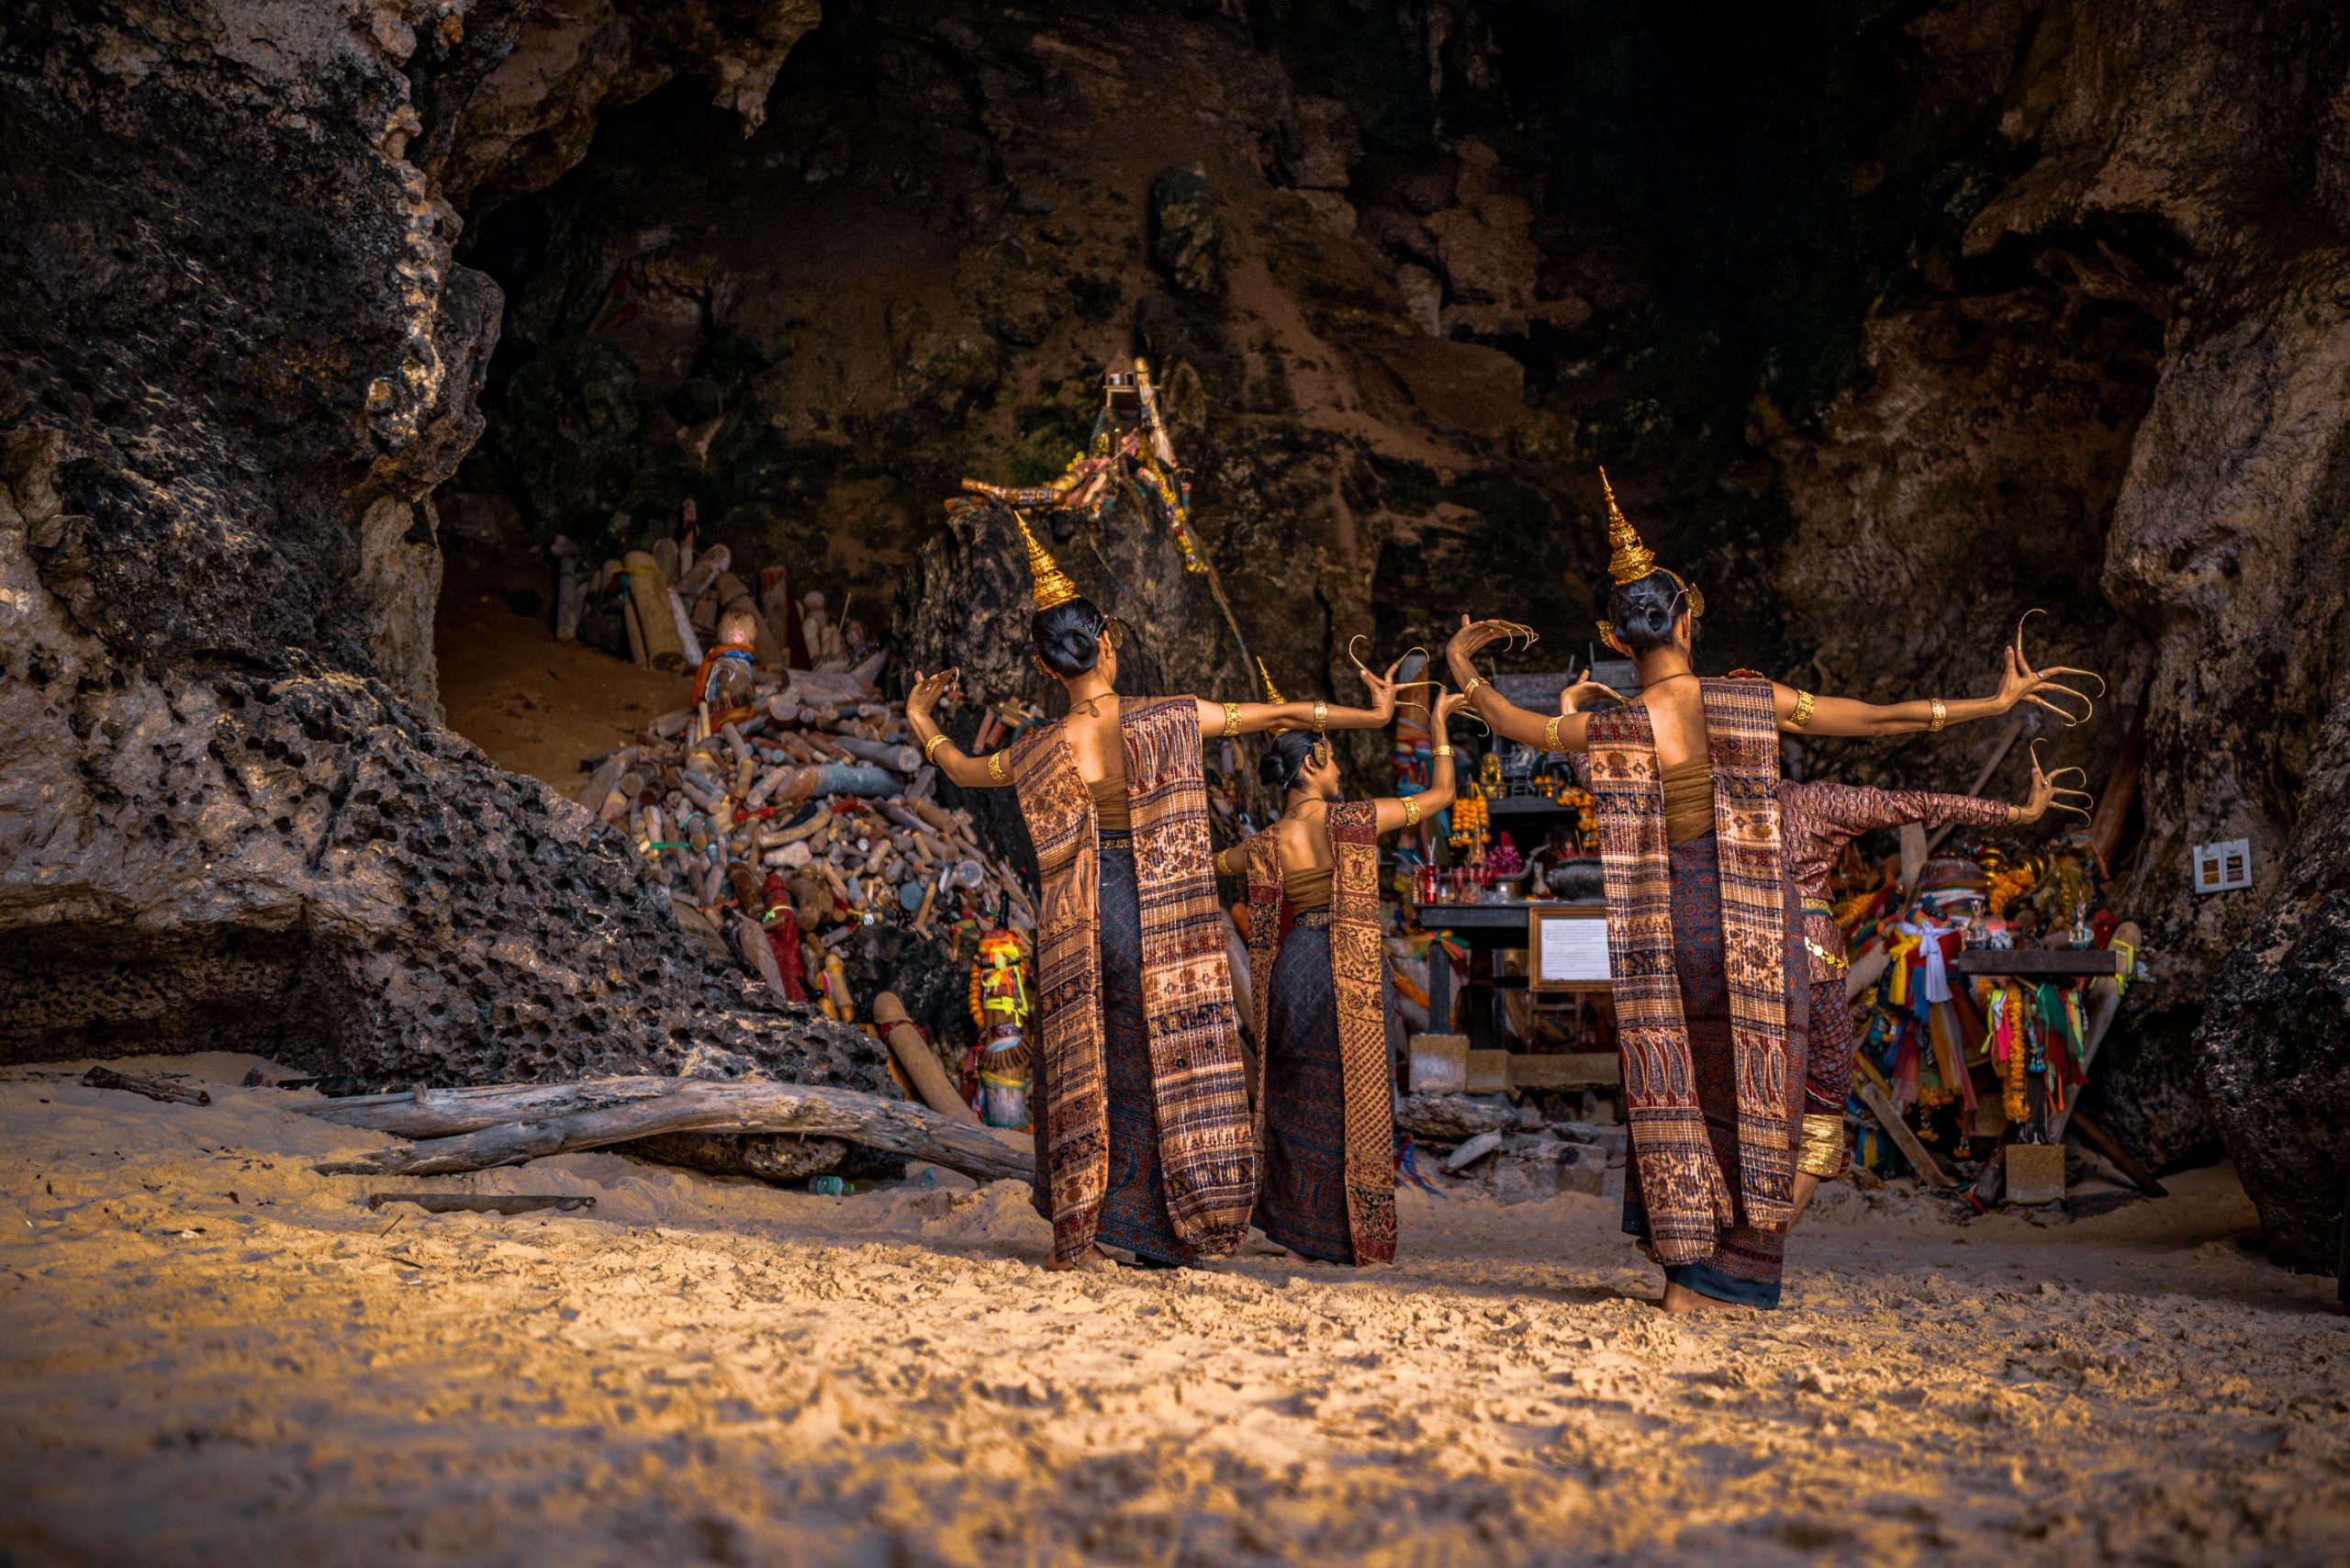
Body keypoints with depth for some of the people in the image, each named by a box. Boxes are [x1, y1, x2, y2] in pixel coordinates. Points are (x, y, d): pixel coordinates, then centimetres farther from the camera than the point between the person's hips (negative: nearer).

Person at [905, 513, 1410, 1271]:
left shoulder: (1039, 752, -7)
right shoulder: (1170, 720, -10)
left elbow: (964, 771, 13)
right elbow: (1279, 712, -2)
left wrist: (920, 722, 32)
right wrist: (1374, 713, 9)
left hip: (1080, 926, 1)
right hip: (1167, 918, -1)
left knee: (1080, 1066, 13)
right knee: (1173, 1063, 9)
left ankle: (1075, 1232, 16)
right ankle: (1164, 1232, 12)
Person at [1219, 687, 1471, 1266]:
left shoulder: (1265, 845, 1)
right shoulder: (1353, 820, -9)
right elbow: (1440, 794, -1)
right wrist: (1438, 725, 9)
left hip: (1294, 967, 4)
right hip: (1353, 973, -4)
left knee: (1297, 1096, 15)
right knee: (1354, 1097, 4)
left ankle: (1293, 1224, 21)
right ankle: (1356, 1236, 9)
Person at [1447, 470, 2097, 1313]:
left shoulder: (1610, 731, -7)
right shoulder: (1756, 702, -8)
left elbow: (1515, 723, 10)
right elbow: (1884, 718, -3)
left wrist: (1461, 667, 27)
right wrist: (1998, 699, 6)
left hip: (1665, 927, 1)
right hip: (1755, 928, -1)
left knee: (1673, 1086, 14)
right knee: (1749, 1092, 9)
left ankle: (1684, 1270, 16)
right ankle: (1727, 1271, 12)